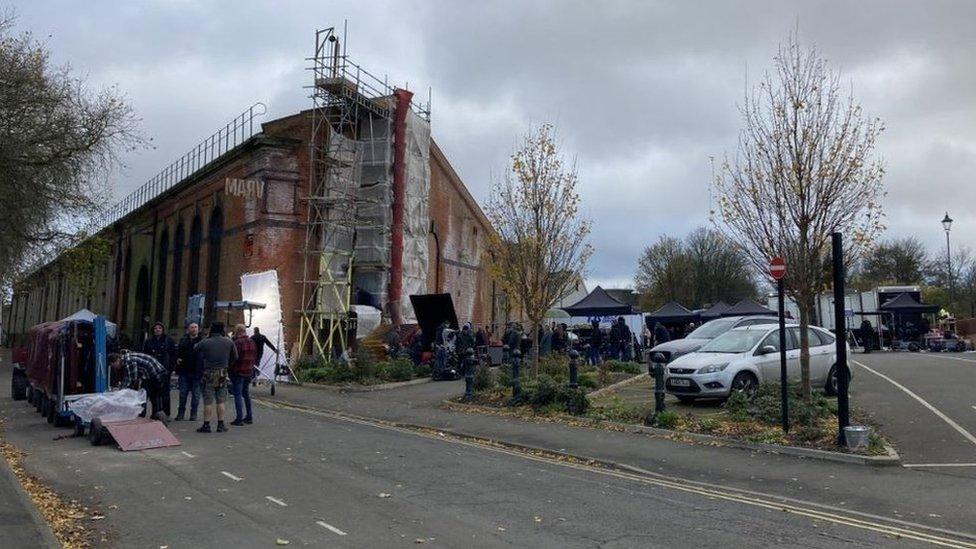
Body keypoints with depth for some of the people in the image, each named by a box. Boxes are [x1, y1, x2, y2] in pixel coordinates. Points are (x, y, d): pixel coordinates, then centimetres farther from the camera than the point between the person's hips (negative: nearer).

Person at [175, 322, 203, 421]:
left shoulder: (202, 341, -1)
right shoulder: (183, 341, 11)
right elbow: (178, 353, 19)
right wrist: (177, 359, -2)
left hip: (196, 372, -3)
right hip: (184, 371, 3)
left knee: (195, 394, 4)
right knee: (183, 393, 8)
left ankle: (193, 414, 12)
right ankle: (180, 413, 17)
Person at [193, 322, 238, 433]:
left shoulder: (205, 343, -7)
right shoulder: (229, 342, 1)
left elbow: (195, 348, 11)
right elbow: (235, 357, 10)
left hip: (208, 374, -2)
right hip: (222, 374, 2)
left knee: (208, 401, 2)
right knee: (220, 401, 8)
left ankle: (206, 425, 4)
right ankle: (220, 425, 9)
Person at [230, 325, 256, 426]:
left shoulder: (237, 343, -16)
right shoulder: (252, 342, 8)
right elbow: (255, 356, 14)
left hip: (238, 372, -8)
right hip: (249, 372, 8)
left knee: (238, 395, -3)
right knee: (246, 394, 18)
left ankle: (239, 419, -4)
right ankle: (249, 417, 21)